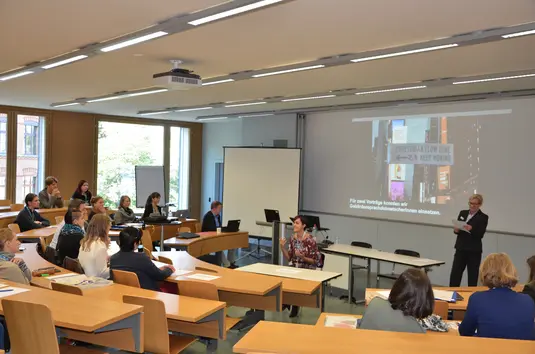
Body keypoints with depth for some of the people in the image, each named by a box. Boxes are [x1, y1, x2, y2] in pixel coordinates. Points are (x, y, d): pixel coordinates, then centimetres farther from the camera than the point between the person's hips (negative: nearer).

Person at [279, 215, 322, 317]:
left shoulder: (310, 240, -16)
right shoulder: (293, 238, 3)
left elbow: (316, 261, -12)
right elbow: (289, 258, 6)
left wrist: (303, 257, -26)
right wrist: (282, 247, -9)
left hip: (308, 270, -5)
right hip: (295, 268, 5)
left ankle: (295, 305, -1)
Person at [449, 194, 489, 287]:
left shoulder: (483, 217, -4)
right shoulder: (463, 213, 11)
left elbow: (480, 234, -12)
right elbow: (457, 228, 13)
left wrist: (471, 229, -30)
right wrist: (456, 230, -10)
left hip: (474, 250, -4)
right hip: (461, 248, 4)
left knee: (473, 275, 5)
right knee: (455, 273, 2)